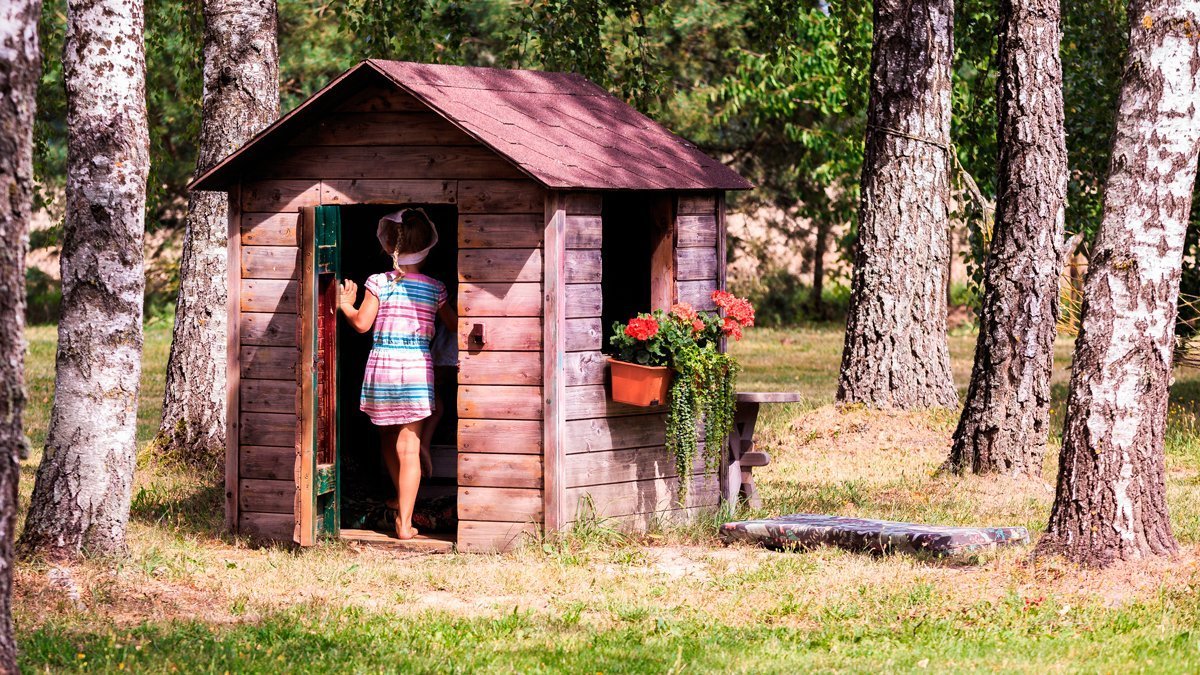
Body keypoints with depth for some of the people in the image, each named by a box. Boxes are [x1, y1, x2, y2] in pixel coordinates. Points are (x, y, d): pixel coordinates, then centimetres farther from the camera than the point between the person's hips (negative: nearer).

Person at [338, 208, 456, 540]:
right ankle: (405, 521, -7)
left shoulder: (379, 282, -4)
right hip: (417, 367, 0)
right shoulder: (435, 288, 2)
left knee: (388, 441, 20)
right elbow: (455, 325, 13)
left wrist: (346, 305, 14)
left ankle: (402, 504, 33)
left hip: (381, 366, 0)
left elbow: (362, 323, -5)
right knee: (409, 447, -2)